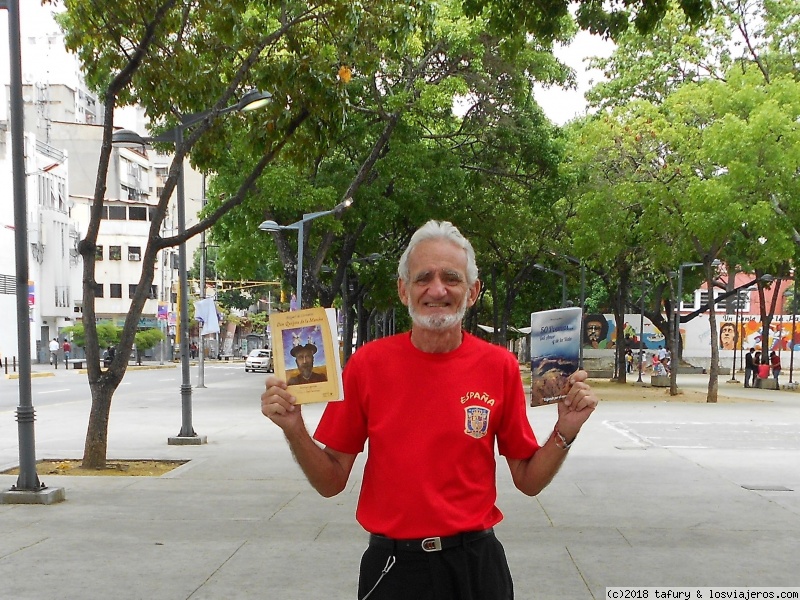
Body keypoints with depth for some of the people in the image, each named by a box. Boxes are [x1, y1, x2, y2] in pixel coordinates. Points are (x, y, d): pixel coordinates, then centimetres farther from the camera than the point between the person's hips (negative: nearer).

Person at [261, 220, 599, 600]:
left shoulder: (500, 366, -5)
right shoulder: (367, 363, -6)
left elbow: (528, 480, 3)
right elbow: (332, 482, -2)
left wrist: (566, 430, -12)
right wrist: (294, 430, -17)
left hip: (476, 564, 1)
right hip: (392, 567, 0)